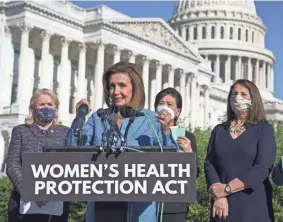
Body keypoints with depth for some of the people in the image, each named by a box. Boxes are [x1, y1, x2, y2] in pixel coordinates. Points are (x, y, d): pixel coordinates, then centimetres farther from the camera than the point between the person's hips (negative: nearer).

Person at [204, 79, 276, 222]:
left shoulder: (264, 129, 1)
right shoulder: (219, 130, 10)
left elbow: (262, 168, -11)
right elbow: (209, 164, 1)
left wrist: (227, 189, -16)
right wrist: (218, 195, -15)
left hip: (253, 204, -2)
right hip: (223, 205, 3)